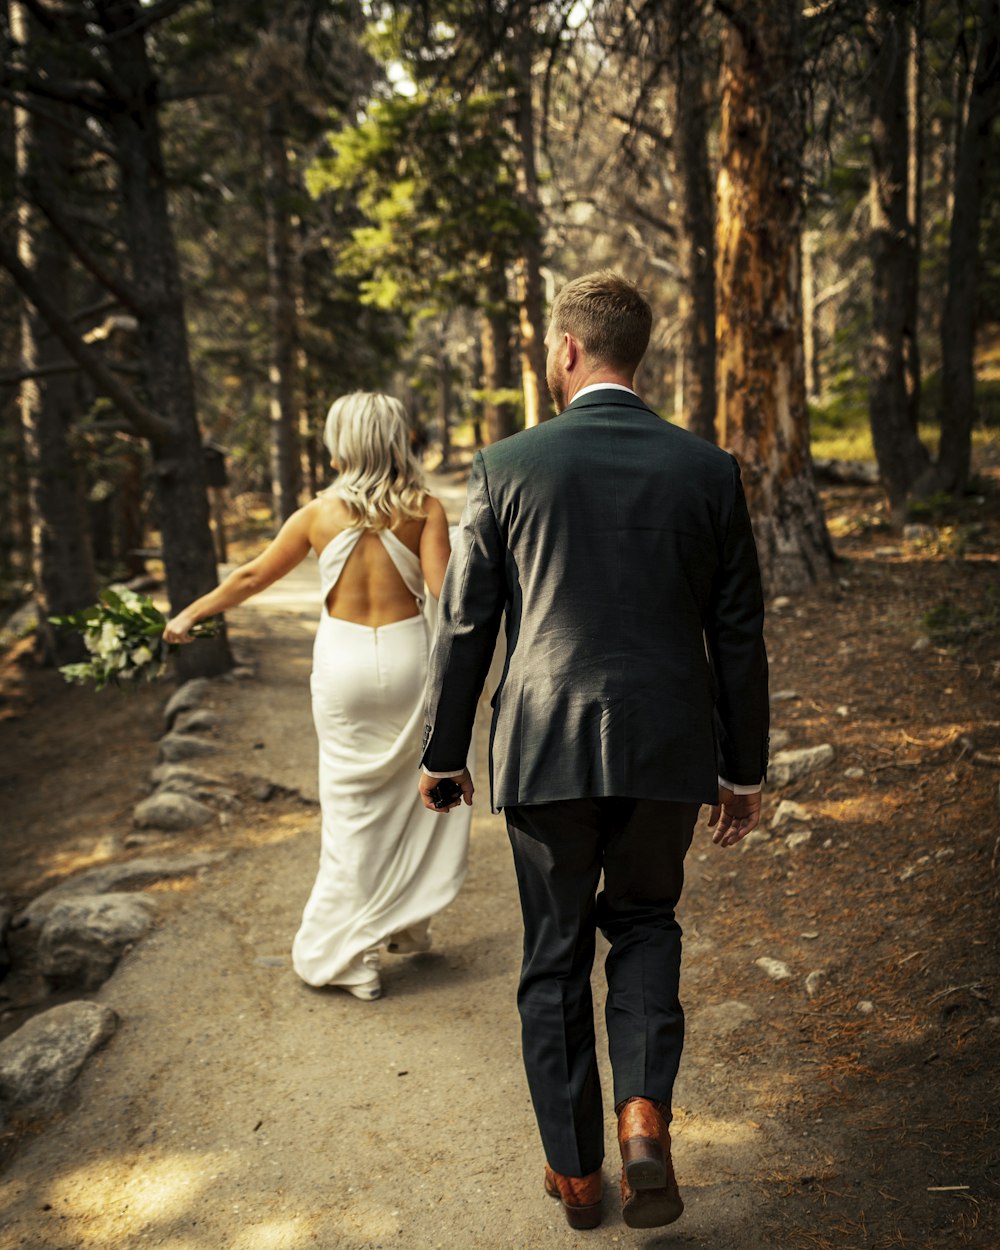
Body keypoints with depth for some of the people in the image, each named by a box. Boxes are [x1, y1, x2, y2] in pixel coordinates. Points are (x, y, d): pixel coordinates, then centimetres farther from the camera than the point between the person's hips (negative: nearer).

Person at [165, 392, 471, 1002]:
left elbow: (252, 576, 9)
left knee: (351, 806, 9)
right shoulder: (424, 509, -5)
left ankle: (353, 954, 14)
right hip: (407, 656, -1)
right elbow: (442, 588, -17)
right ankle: (407, 924, 27)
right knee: (416, 792, 17)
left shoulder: (319, 514, 1)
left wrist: (190, 614, 21)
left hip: (343, 661, 1)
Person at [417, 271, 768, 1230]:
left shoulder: (506, 467, -5)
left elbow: (464, 626, -1)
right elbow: (738, 635, 2)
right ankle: (644, 1112, 5)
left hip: (544, 751, -1)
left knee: (555, 955, 15)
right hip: (667, 750, 1)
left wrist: (443, 751, 11)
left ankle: (574, 1168, 26)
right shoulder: (709, 470, -1)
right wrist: (743, 767, 12)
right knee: (645, 924, 24)